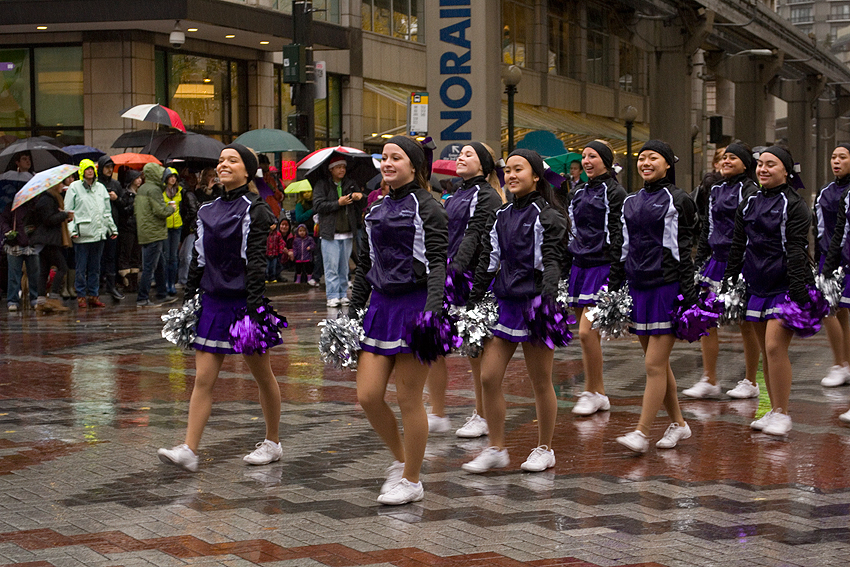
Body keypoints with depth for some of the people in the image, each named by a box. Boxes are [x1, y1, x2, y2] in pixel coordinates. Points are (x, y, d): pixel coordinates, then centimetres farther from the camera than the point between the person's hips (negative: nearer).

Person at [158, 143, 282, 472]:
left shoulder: (255, 211, -8)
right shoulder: (208, 211, 12)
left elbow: (256, 262, -15)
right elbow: (198, 259, 15)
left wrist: (254, 308, -21)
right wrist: (188, 299, 11)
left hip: (244, 301, -6)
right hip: (213, 303, 6)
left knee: (262, 375, 8)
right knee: (203, 379, -2)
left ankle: (272, 443, 22)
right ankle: (189, 450, -6)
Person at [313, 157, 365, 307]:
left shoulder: (350, 184, 15)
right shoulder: (322, 184, 2)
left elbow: (361, 206, 15)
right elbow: (318, 205, -8)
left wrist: (360, 197, -8)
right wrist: (338, 203, -14)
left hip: (348, 233, 4)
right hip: (330, 233, -4)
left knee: (344, 267, 6)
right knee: (331, 266, -5)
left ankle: (343, 295, 12)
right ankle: (332, 296, -2)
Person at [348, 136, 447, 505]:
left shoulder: (427, 209, -5)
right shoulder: (376, 211, 14)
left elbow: (438, 263, -13)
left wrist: (432, 310, -26)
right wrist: (352, 314, 15)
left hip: (415, 305, -6)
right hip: (381, 305, 6)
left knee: (408, 398, -2)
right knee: (367, 396, 1)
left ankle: (411, 480, 11)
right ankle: (400, 459, 24)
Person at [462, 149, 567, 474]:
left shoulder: (549, 217, -5)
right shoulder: (500, 217, 12)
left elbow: (552, 263, -14)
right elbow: (487, 263, 14)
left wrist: (547, 301, -27)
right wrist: (473, 301, 9)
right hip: (504, 301, 6)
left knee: (540, 382, 4)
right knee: (488, 377, 0)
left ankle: (545, 449, 18)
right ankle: (496, 450, 11)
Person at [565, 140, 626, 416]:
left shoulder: (615, 192, -5)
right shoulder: (579, 193, 16)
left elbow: (618, 236, -10)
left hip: (602, 267, -7)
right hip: (579, 266, 7)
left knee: (586, 331, -14)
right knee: (590, 333, 7)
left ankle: (592, 392, -3)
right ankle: (599, 395, 13)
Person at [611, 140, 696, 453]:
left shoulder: (678, 200, -3)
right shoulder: (631, 202, 14)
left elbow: (685, 249, -6)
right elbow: (623, 249, 16)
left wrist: (688, 294, -11)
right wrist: (613, 288, 11)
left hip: (667, 286, -6)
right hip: (639, 286, 6)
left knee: (654, 363, -9)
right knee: (658, 362, 11)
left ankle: (641, 433, -9)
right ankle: (678, 424, 23)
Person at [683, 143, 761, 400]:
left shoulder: (750, 190, -7)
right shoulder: (715, 191, 15)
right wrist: (700, 260, 15)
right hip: (718, 260, 7)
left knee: (746, 323, 2)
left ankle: (750, 382, 13)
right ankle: (709, 381, 7)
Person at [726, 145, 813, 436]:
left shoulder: (794, 205, -6)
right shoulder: (749, 205, 13)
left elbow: (796, 249, -12)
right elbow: (738, 248, 17)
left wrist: (798, 289, -18)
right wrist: (729, 282, 14)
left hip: (784, 286, -6)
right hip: (757, 287, 6)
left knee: (775, 346, -14)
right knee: (765, 351, 8)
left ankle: (782, 415, -6)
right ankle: (774, 412, 17)